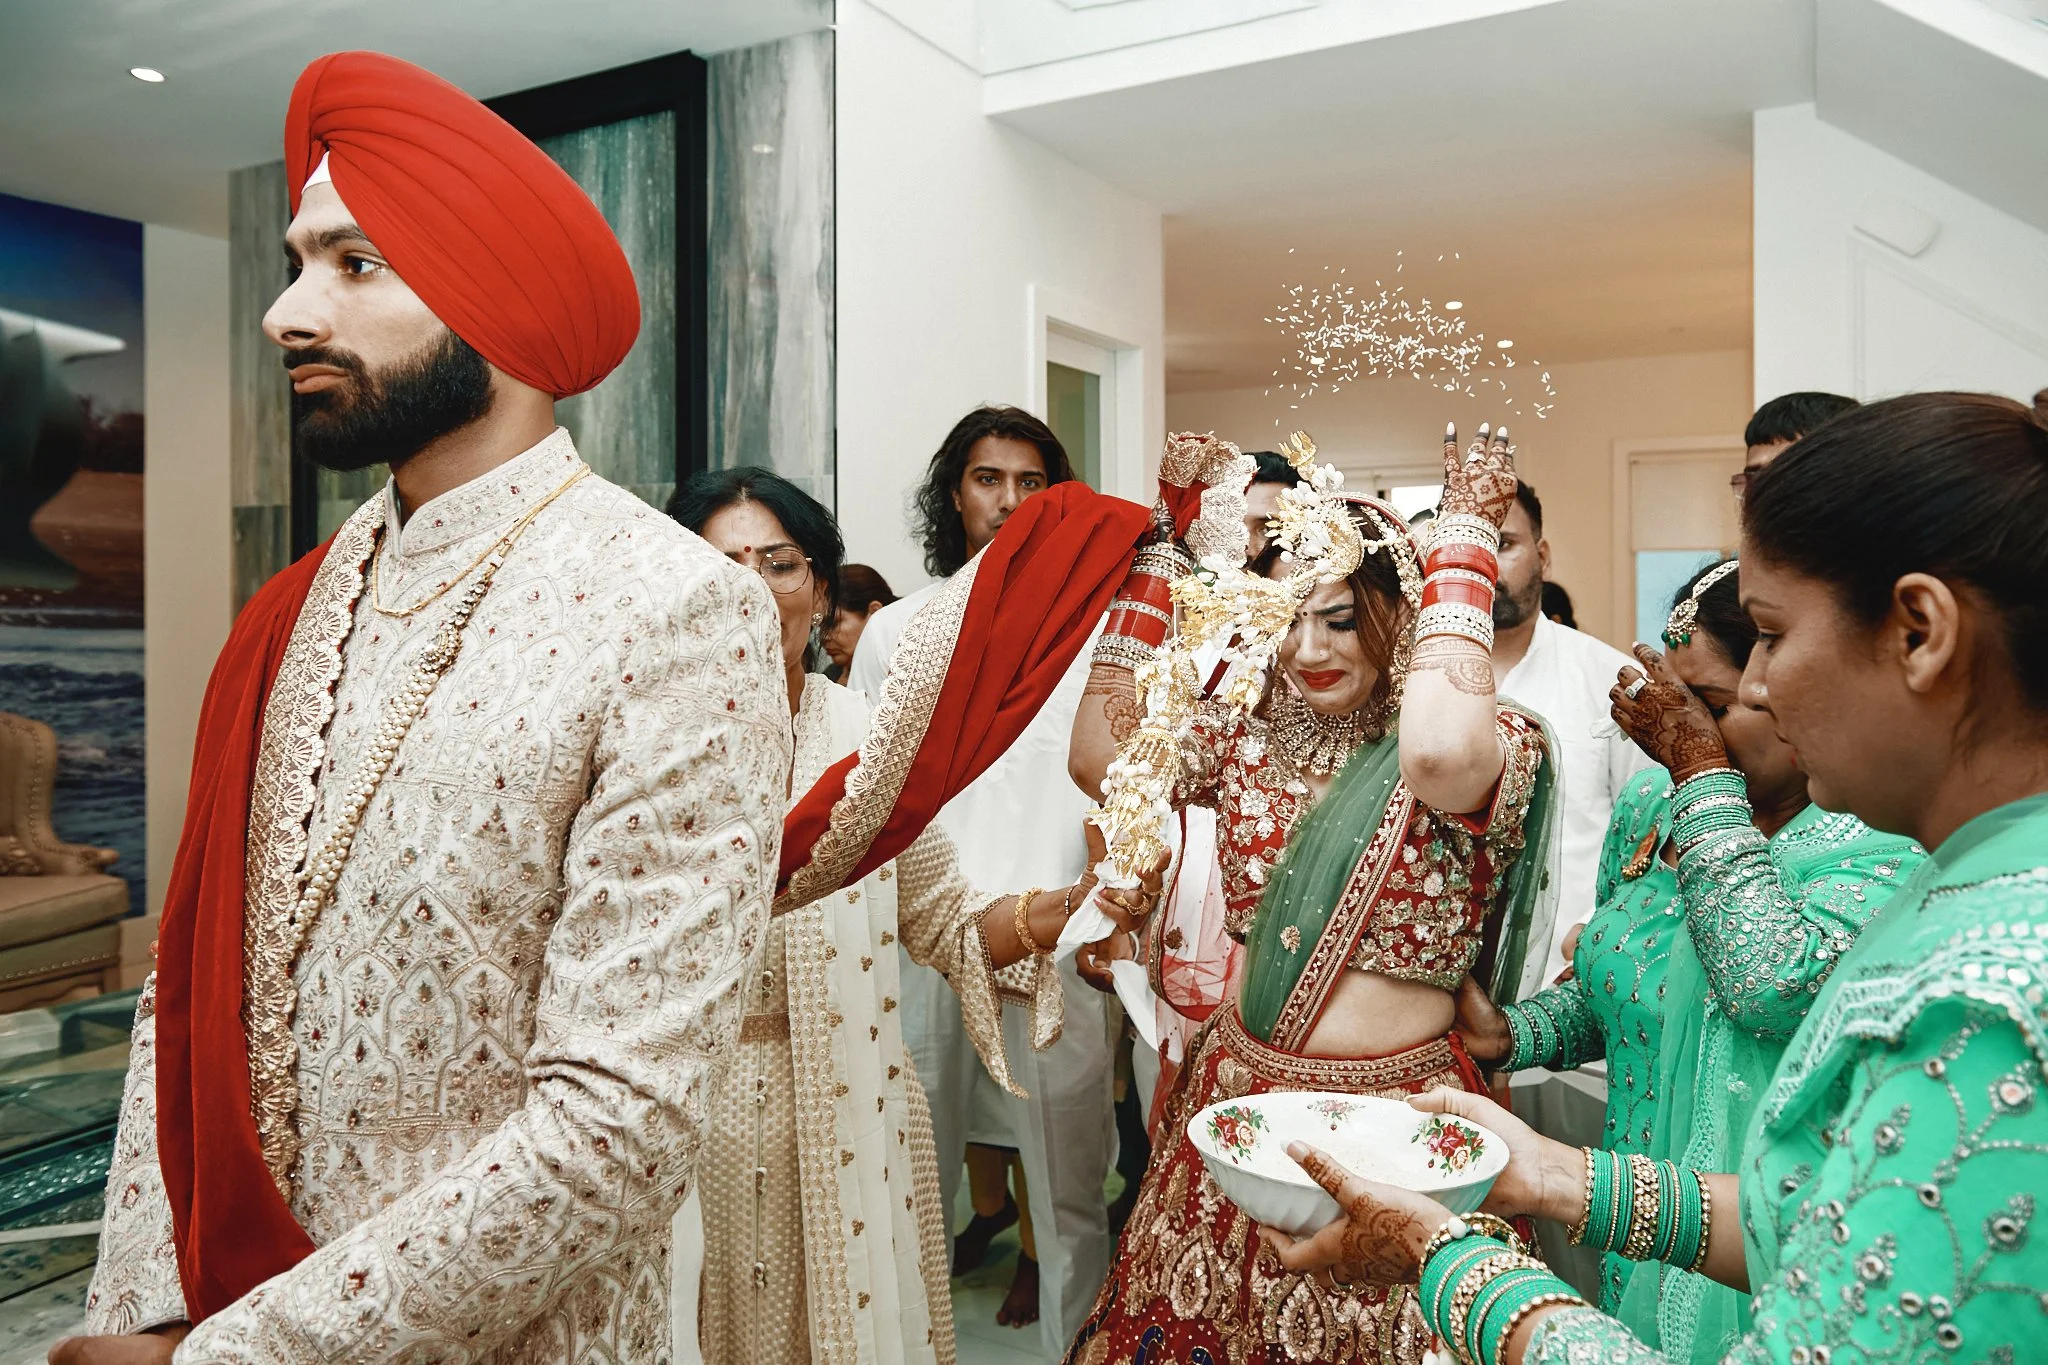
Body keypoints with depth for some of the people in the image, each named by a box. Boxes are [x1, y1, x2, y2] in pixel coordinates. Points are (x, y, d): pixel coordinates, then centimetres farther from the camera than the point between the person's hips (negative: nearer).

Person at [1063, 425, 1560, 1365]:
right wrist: (1162, 548, -7)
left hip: (1392, 1111, -4)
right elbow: (1101, 753, -8)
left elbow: (1443, 754, -37)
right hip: (1236, 1099, 5)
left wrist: (1464, 535, -25)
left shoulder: (1490, 748, -13)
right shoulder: (1252, 734, 2)